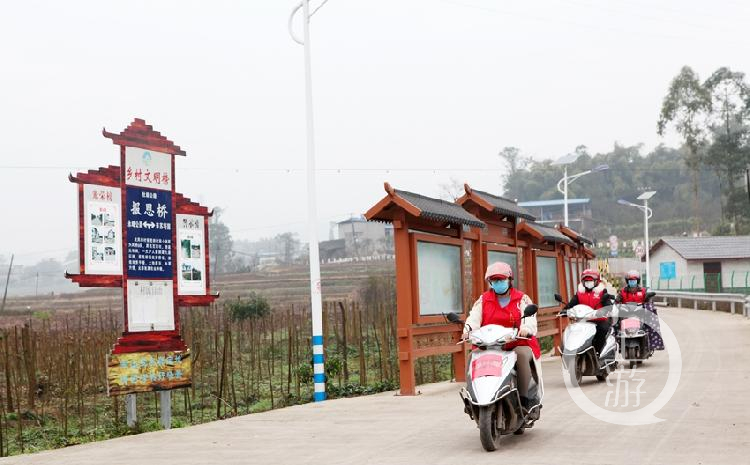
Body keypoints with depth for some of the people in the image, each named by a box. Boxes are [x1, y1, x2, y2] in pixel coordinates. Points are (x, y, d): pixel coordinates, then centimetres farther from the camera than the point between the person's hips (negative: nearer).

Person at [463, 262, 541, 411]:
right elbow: (474, 317, 1)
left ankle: (523, 399, -29)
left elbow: (530, 317, -8)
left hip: (518, 344, -2)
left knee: (521, 355, -35)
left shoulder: (522, 299, 10)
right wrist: (468, 329, -23)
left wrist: (526, 329, -32)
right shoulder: (483, 300, 16)